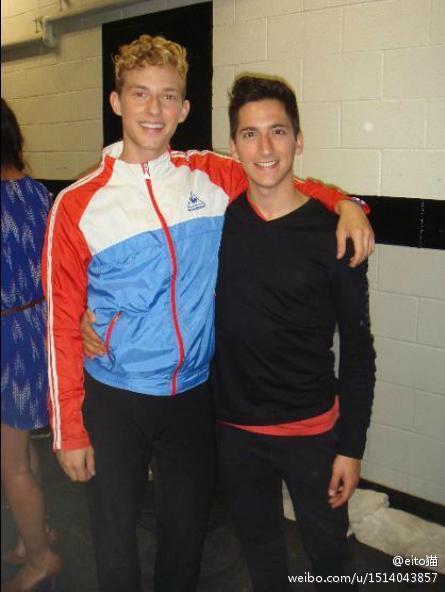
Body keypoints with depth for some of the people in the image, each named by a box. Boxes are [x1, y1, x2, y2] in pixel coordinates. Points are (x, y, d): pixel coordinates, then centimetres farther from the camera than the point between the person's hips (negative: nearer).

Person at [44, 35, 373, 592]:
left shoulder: (212, 177, -2)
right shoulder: (78, 205, -8)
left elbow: (290, 187, 12)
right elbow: (63, 323, -6)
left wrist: (346, 203, -9)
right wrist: (69, 429, -6)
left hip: (195, 393, 2)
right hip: (114, 400, -2)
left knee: (187, 531, 20)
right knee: (116, 542, 14)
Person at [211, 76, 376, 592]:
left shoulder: (332, 233, -12)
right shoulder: (218, 217, -5)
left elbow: (357, 349, -7)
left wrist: (351, 446, -7)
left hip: (312, 431, -2)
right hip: (234, 428, 3)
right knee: (258, 548, 23)